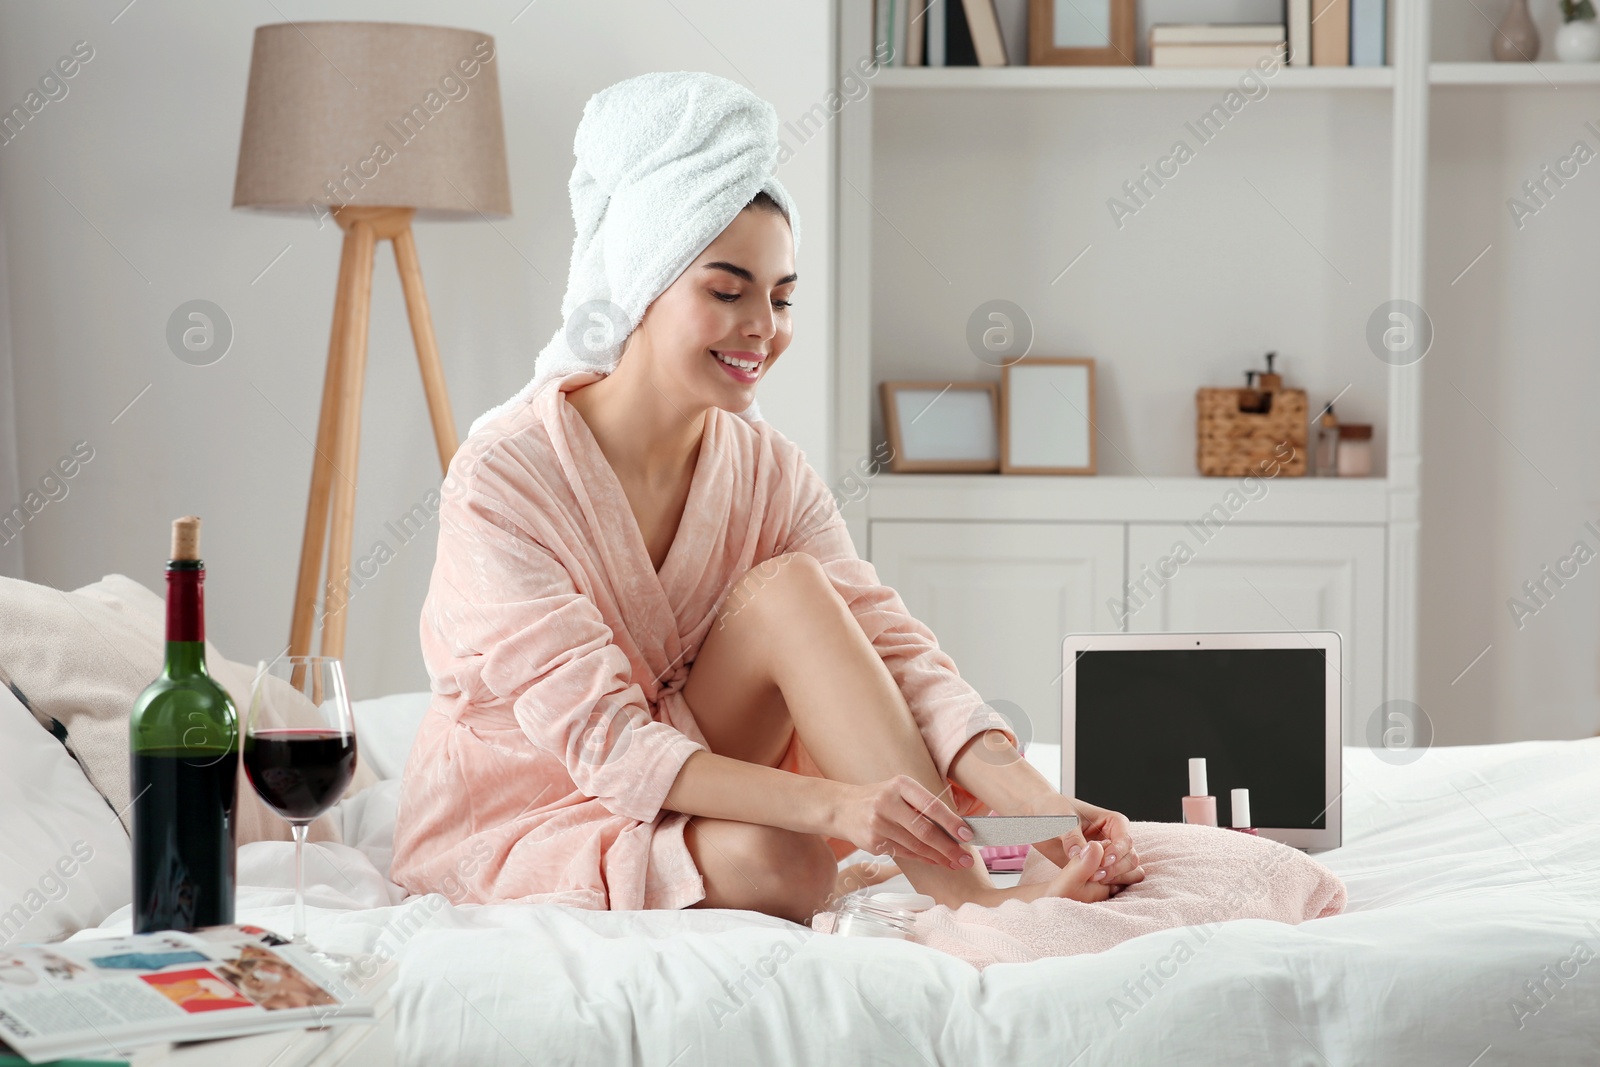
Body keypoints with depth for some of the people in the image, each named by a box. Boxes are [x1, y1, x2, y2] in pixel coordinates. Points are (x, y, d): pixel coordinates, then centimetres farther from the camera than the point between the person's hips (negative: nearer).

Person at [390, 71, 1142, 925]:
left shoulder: (768, 470, -4)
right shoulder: (505, 476, -22)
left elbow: (891, 648, -15)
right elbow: (602, 741, -30)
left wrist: (1034, 801, -34)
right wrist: (834, 803, -43)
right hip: (510, 822, -5)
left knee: (790, 588, -23)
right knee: (770, 860, -37)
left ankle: (979, 899, -28)